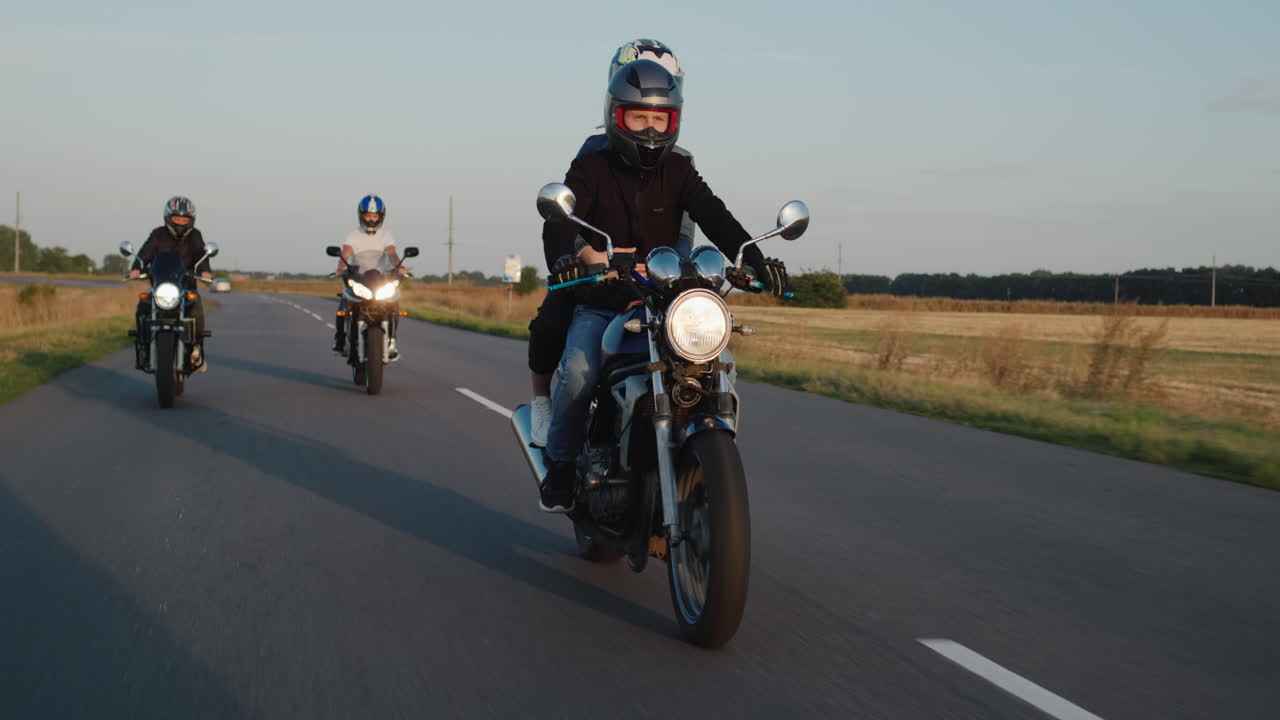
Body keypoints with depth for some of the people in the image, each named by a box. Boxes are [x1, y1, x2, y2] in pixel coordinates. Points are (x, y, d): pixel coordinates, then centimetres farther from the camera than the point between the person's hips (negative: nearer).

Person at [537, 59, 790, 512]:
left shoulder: (677, 172, 8)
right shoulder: (591, 169, 0)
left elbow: (716, 218, -6)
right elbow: (559, 219, -16)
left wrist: (755, 260, -25)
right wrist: (563, 259, -40)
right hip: (600, 304, -2)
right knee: (579, 373, -28)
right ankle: (560, 467, -6)